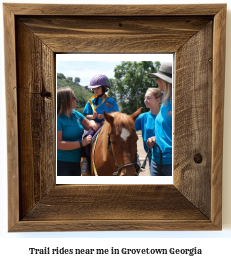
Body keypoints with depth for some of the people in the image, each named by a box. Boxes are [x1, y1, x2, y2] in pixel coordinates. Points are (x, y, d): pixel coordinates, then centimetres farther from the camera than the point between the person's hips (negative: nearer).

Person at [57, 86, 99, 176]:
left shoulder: (75, 114, 5)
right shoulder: (58, 119, -18)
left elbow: (88, 124, 17)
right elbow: (58, 144, -25)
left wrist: (92, 124, -9)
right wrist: (82, 143, -25)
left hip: (77, 161, 8)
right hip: (62, 163, -7)